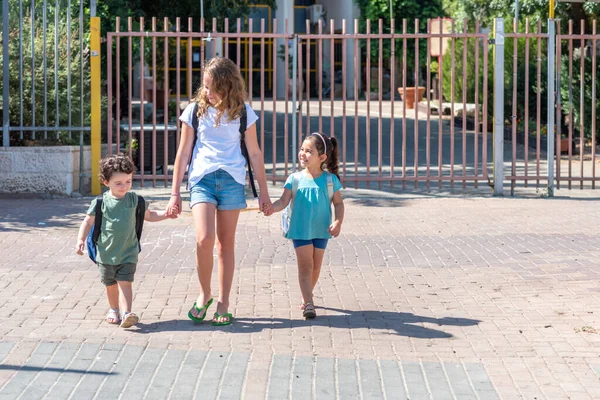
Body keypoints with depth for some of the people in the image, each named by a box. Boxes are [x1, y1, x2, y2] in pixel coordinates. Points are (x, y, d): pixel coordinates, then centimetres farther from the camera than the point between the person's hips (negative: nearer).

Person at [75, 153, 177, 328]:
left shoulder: (134, 199, 0)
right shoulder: (101, 202, -7)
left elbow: (148, 215, 13)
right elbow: (88, 222, -1)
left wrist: (165, 214, -2)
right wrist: (80, 240, -14)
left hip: (128, 253, 0)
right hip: (106, 254, 1)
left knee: (125, 282, -11)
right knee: (110, 284, 14)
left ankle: (127, 313, -15)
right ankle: (113, 309, 35)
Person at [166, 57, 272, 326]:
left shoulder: (242, 112, 4)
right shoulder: (195, 110, 4)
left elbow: (254, 153, 11)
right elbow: (183, 153, 8)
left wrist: (263, 191, 10)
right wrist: (175, 193, 7)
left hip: (232, 180, 1)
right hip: (201, 179, -1)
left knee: (226, 243, 5)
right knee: (204, 239, -17)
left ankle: (223, 305, 14)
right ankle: (204, 294, 5)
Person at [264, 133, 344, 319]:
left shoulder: (330, 180, -2)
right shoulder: (295, 179, -4)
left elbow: (338, 203, 3)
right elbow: (284, 201, -9)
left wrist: (338, 221, -12)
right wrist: (272, 207, -29)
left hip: (321, 230, 2)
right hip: (300, 230, -2)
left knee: (316, 267, 12)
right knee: (305, 265, -8)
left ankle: (306, 297, 32)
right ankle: (308, 303, -12)